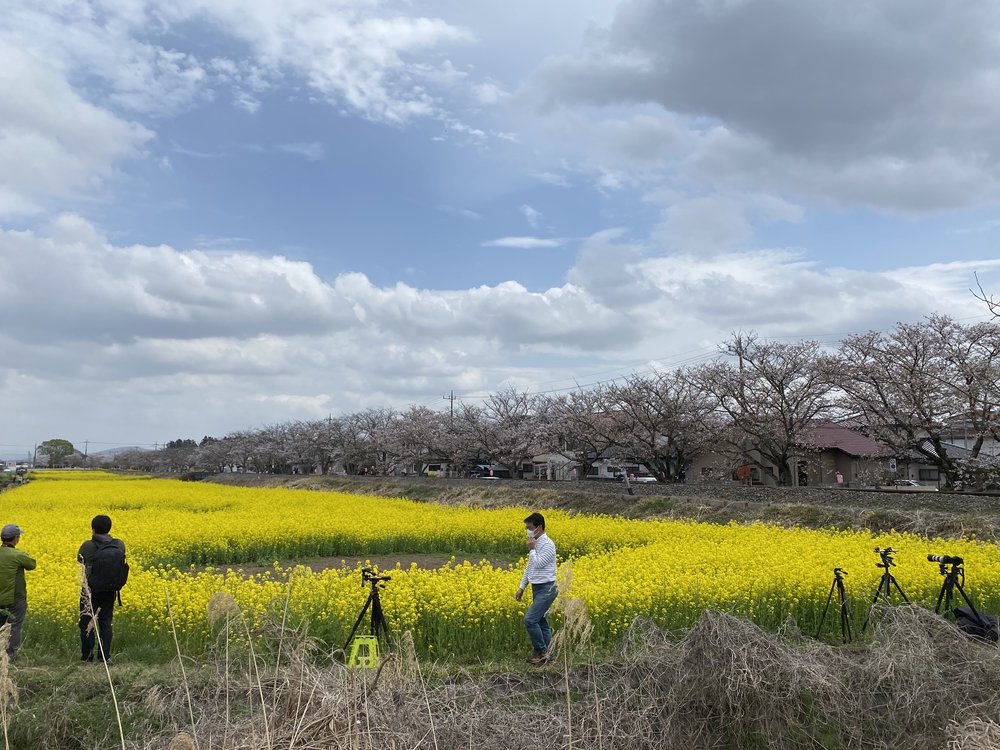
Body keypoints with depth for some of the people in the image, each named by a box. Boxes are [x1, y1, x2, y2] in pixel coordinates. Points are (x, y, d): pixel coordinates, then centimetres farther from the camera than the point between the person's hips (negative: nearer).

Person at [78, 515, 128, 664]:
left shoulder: (88, 546, -16)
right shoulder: (120, 545, -7)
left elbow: (80, 560, 4)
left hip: (91, 590, -3)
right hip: (110, 591, 3)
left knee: (87, 623, 10)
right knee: (105, 622, 12)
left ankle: (87, 656, 14)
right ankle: (105, 656, 10)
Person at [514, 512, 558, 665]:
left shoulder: (547, 544, -17)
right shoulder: (535, 544, 10)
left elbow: (538, 564, -24)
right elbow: (529, 567, 17)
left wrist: (531, 549, -14)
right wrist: (522, 587, 18)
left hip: (546, 589, -9)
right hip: (537, 589, 9)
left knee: (530, 619, -14)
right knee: (541, 623, 12)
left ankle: (541, 651, 1)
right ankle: (547, 654, 20)